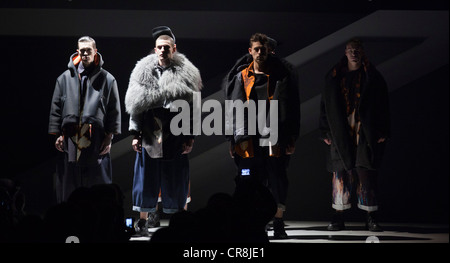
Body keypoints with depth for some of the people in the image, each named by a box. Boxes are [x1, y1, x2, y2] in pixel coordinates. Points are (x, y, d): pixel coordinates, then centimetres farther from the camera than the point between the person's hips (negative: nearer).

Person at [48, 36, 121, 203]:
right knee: (69, 186, 3)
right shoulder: (65, 78, 11)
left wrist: (109, 136, -1)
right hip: (70, 139, 2)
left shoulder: (107, 79, 7)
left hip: (96, 139, -1)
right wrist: (57, 134, 4)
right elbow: (56, 108, 11)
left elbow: (114, 110, 6)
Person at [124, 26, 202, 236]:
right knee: (146, 177, 4)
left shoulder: (185, 74, 1)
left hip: (175, 139, -1)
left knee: (174, 178, 3)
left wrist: (190, 137, -4)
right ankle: (143, 219, 15)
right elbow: (135, 105, 10)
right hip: (149, 137, 2)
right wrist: (136, 134, 4)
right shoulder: (144, 72, 7)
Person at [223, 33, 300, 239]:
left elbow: (291, 109, 5)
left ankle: (278, 225, 8)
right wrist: (234, 139, 4)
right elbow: (234, 108, 11)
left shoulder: (281, 76, 7)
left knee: (277, 181, -1)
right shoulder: (241, 77, 11)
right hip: (248, 140, 1)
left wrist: (290, 139, -2)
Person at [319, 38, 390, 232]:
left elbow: (382, 106, 5)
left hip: (365, 134, -1)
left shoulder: (372, 77, 7)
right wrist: (326, 132, 5)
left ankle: (371, 218, 1)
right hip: (340, 134, 1)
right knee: (341, 174, -1)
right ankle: (339, 218, 3)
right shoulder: (334, 78, 11)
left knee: (366, 174, -4)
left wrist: (382, 132, -3)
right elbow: (325, 106, 12)